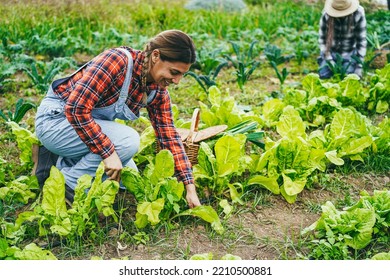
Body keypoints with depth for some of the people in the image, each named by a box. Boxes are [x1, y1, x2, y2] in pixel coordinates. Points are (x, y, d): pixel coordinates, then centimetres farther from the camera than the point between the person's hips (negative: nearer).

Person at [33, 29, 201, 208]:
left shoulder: (158, 92, -6)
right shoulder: (118, 60, -30)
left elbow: (169, 137, -5)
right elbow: (76, 108, -34)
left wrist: (190, 188, -11)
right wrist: (108, 152, -35)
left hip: (93, 125, 8)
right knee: (128, 140, -28)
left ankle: (58, 160, 15)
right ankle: (69, 184, -9)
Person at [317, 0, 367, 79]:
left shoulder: (358, 15, -20)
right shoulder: (326, 15, -17)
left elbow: (361, 41, -14)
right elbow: (322, 38, -8)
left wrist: (359, 66, -16)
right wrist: (329, 59, -15)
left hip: (349, 53, -1)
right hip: (330, 51, 1)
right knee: (324, 76, -10)